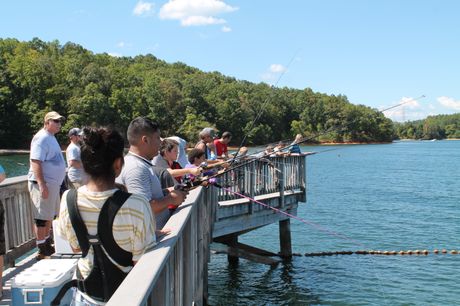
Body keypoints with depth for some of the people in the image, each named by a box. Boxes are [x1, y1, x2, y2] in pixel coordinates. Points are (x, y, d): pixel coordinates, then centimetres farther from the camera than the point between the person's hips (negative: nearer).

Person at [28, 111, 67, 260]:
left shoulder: (51, 137, 16)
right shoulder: (41, 138, -15)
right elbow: (36, 162, -23)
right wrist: (42, 185, -29)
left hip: (53, 184, 10)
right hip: (43, 184, -10)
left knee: (49, 216, 18)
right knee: (42, 218, -4)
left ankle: (47, 245, 29)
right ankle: (41, 250, 2)